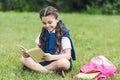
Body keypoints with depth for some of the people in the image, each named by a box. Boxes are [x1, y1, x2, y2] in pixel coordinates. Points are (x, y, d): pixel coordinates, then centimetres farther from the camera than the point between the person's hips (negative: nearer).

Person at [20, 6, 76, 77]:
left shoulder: (63, 34, -9)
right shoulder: (43, 33, 7)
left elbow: (68, 55, -17)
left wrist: (52, 57, -35)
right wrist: (28, 54, -17)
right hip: (44, 61, 5)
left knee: (63, 62, -39)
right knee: (24, 59, -15)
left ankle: (37, 68, -21)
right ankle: (50, 71, -30)